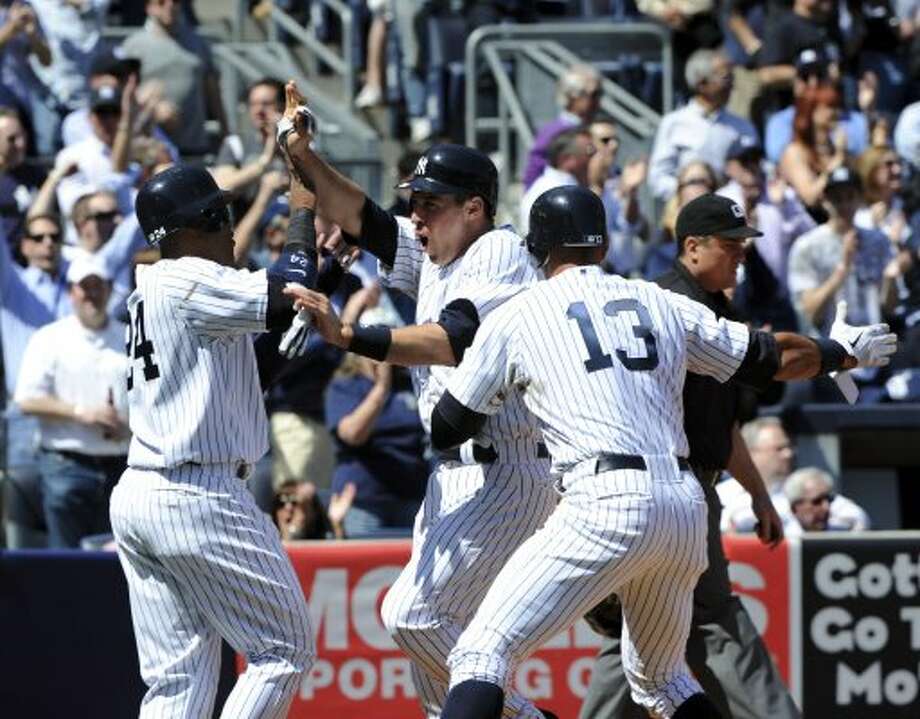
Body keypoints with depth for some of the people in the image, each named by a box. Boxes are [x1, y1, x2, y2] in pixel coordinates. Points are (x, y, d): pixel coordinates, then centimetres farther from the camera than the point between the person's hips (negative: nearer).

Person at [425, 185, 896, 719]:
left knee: (483, 654, -11)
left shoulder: (515, 317, 10)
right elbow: (777, 357, 25)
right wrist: (844, 351, 45)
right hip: (689, 508, 5)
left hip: (607, 504, -5)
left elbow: (446, 430, 15)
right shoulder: (662, 304, 20)